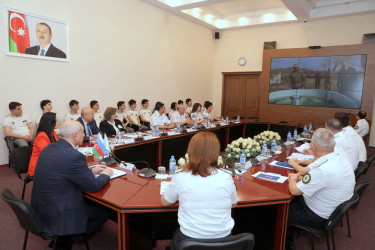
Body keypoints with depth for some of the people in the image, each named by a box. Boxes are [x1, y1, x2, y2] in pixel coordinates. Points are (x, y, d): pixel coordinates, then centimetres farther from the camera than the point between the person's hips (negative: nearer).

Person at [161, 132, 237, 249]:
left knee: (176, 233, 30)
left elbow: (164, 202, 4)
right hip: (223, 240, 3)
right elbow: (234, 204, 8)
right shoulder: (226, 178, -12)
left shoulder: (180, 178, -16)